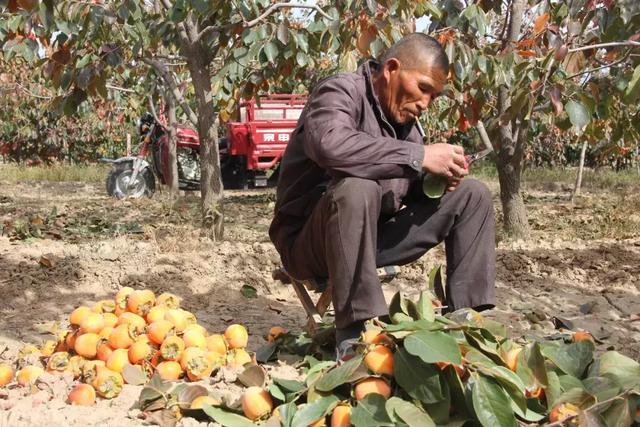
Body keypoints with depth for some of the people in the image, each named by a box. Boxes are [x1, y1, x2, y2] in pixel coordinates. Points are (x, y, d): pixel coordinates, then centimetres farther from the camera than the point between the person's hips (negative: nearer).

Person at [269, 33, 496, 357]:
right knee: (357, 188, -39)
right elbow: (330, 145, -38)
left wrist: (437, 178, -11)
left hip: (373, 235, 8)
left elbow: (407, 186, 12)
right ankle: (356, 331, -31)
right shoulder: (341, 92, -15)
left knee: (472, 194, 1)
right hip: (310, 240, -8)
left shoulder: (404, 115, 9)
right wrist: (420, 157, -33)